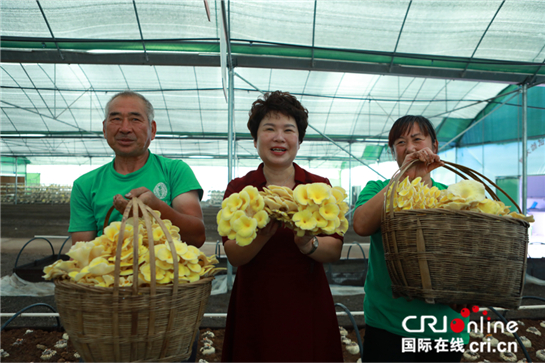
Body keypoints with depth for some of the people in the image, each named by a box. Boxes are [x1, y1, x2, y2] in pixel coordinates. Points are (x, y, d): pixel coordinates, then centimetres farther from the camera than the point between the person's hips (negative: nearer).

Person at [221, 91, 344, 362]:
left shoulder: (320, 187, 1)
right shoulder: (238, 188, -1)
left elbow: (335, 250, -5)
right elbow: (234, 256, -10)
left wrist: (307, 244, -25)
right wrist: (263, 234, -28)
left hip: (308, 305, 1)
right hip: (254, 308, 0)